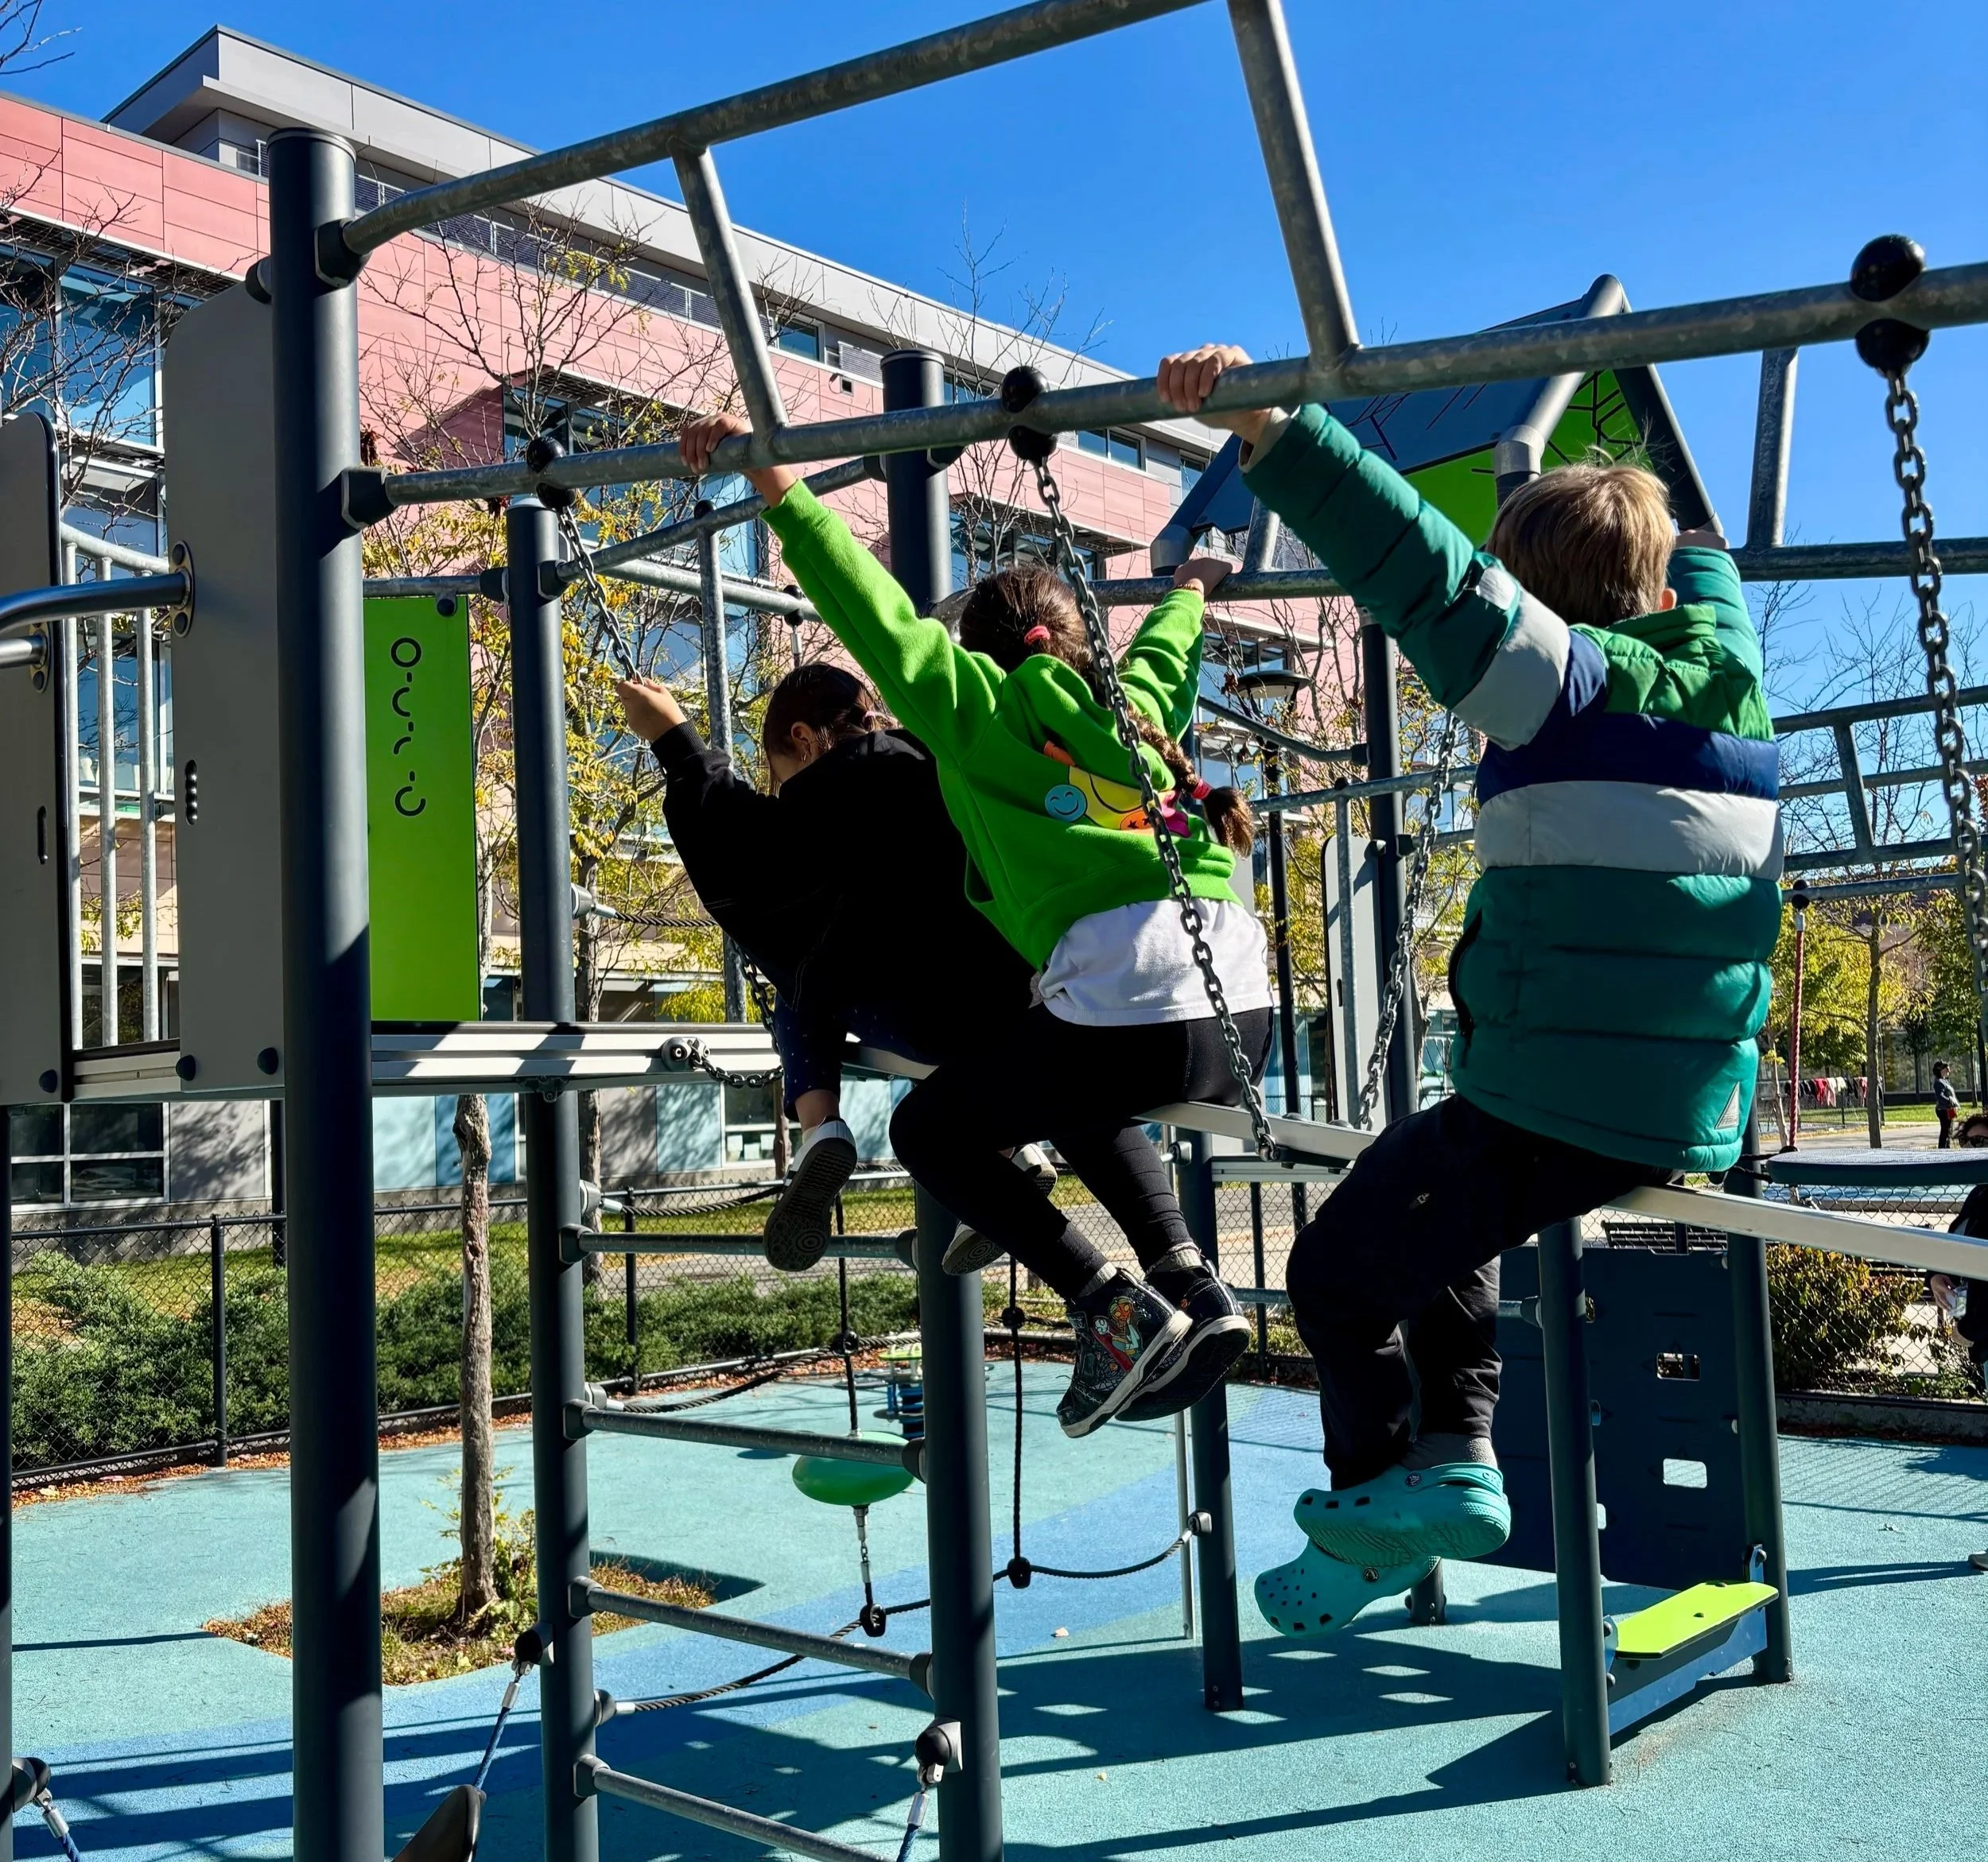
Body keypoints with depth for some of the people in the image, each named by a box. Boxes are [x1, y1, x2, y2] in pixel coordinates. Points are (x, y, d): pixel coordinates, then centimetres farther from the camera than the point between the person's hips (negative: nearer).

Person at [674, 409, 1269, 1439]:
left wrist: (775, 483, 1)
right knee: (1075, 1103, 36)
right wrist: (1190, 588, 66)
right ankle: (1188, 1285, 15)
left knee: (929, 1128, 16)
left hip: (1126, 1005, -7)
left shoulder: (979, 700, 8)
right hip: (1245, 1013, 7)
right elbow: (1165, 649, 46)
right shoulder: (1130, 701, 25)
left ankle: (1115, 1308, 2)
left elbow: (879, 613, 0)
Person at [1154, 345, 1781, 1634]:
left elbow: (1425, 570, -25)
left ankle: (1383, 1496, 24)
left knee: (1342, 1270, 7)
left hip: (1558, 1114, -9)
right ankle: (1459, 1453, 26)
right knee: (1429, 1189, 32)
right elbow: (1704, 573, 33)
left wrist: (1266, 423, -26)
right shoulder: (1725, 674, 10)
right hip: (1697, 1114, 9)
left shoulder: (1571, 681, -12)